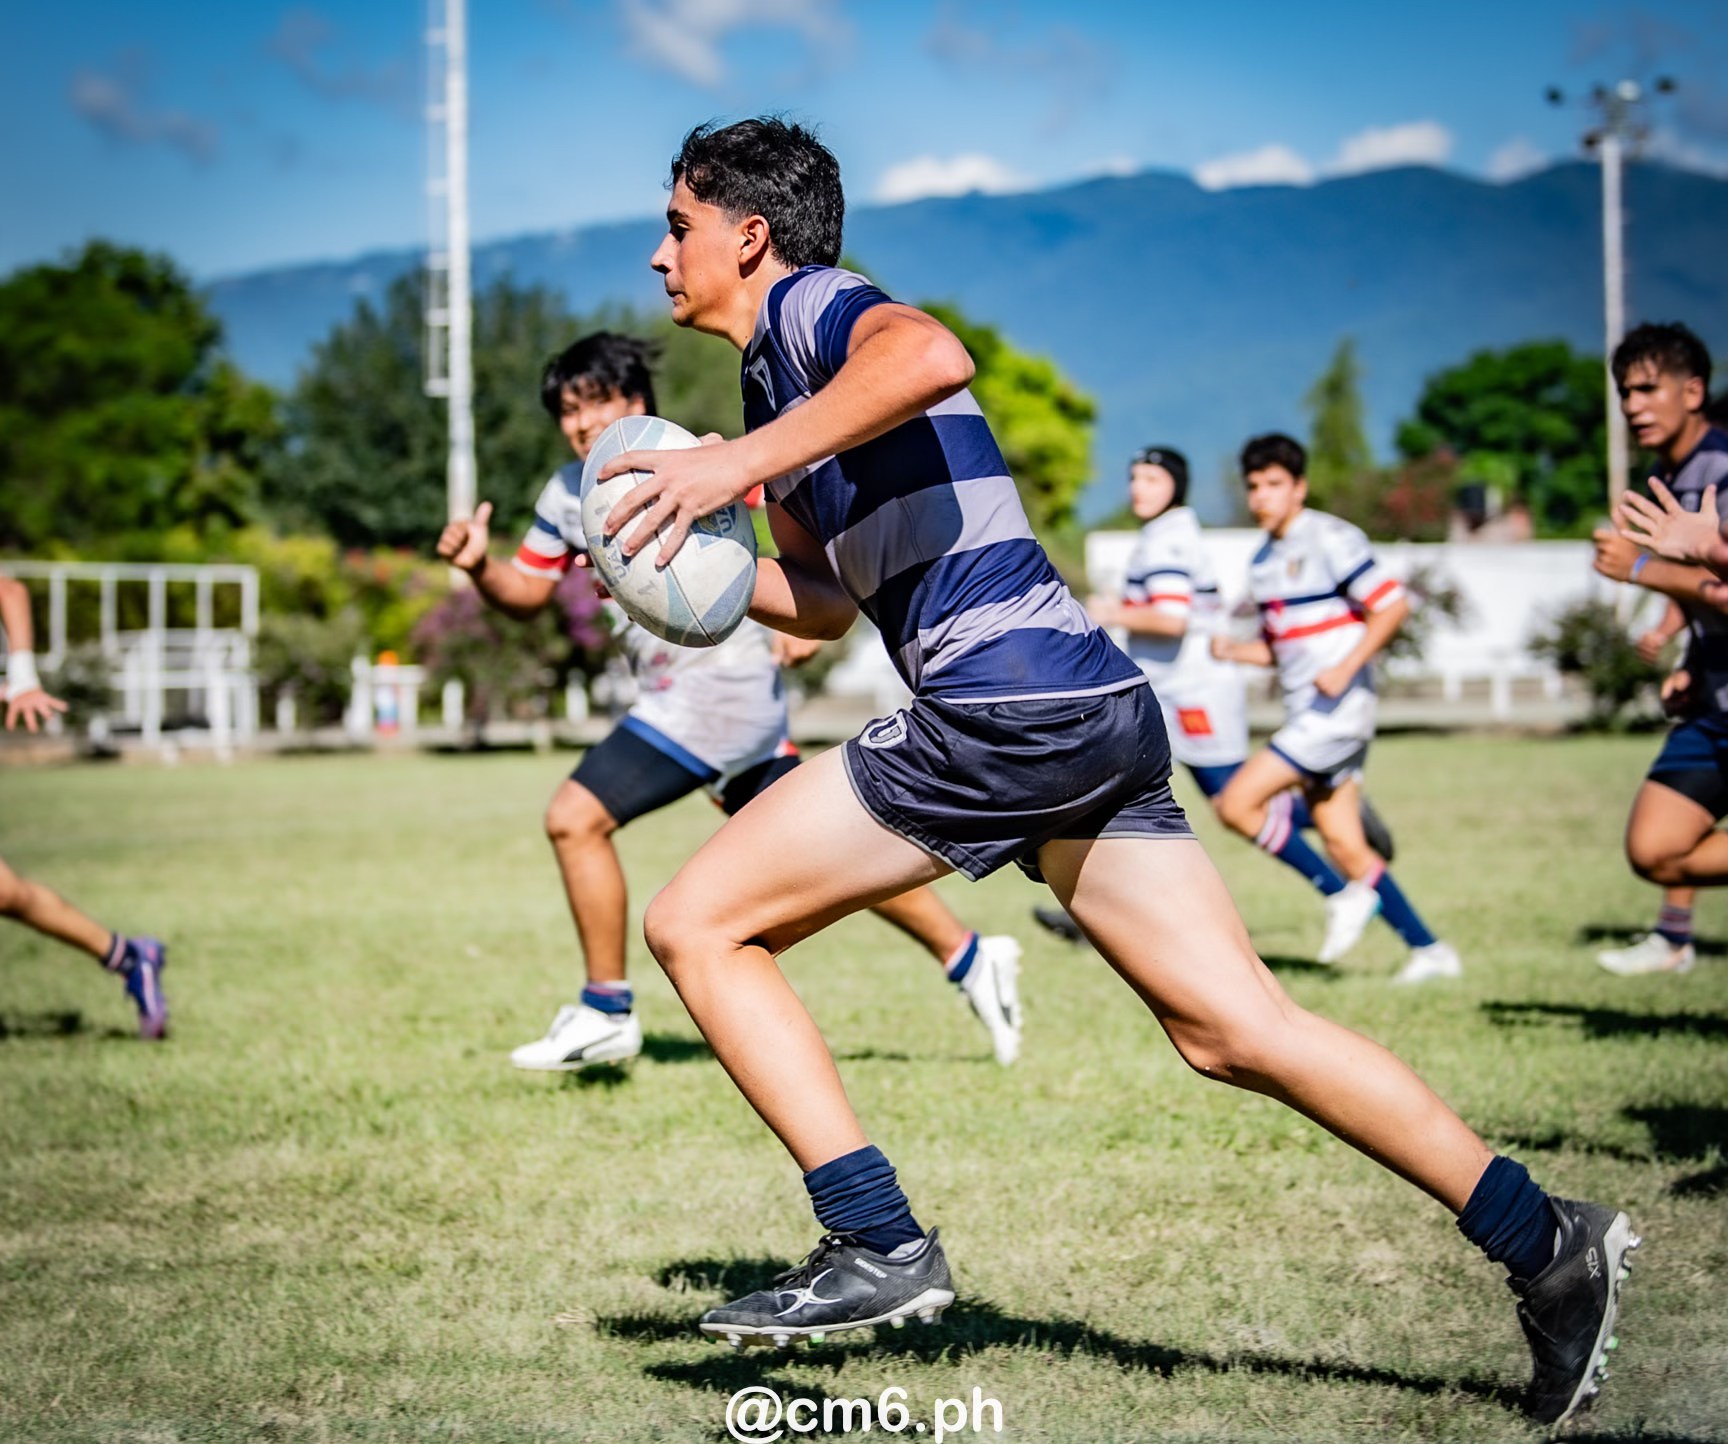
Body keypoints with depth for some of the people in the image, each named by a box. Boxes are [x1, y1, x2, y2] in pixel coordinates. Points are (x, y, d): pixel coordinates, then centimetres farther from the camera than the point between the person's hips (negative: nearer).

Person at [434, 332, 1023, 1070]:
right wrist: (479, 567, -6)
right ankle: (970, 958, 23)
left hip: (718, 691, -8)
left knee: (575, 816, -12)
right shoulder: (568, 494, 9)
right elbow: (528, 592, 14)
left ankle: (606, 1011, 0)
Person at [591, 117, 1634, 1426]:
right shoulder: (779, 379, 27)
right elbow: (830, 599, 37)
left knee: (695, 924, -2)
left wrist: (736, 466, -25)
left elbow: (930, 354, -27)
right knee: (1235, 1029, 7)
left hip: (1008, 703, -10)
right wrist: (693, 561, 22)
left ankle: (879, 1246, -5)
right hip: (1096, 704, 10)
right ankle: (1549, 1245, 6)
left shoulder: (809, 304, -1)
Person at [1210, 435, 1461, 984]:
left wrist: (1347, 667, -20)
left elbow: (1393, 607, -12)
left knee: (1238, 802, -15)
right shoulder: (1263, 562, 16)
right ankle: (1428, 949, 12)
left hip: (1339, 708, -8)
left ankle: (1348, 896, -2)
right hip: (1305, 713, 8)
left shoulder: (1331, 539, -9)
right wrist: (1231, 650, 3)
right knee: (1344, 845, 5)